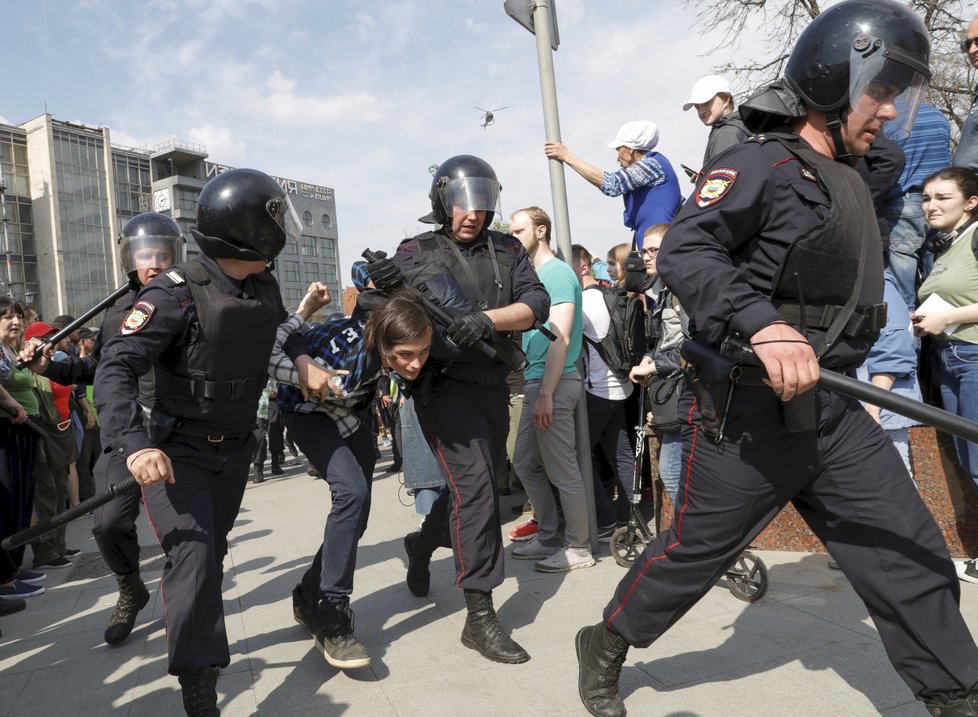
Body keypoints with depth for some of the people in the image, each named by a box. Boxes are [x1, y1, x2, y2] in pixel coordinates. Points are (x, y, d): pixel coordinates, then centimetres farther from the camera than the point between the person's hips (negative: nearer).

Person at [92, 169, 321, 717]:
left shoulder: (265, 288, -2)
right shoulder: (178, 293, -23)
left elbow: (281, 329, 21)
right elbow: (117, 368, -25)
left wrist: (303, 359, 0)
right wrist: (135, 445, -37)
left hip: (236, 450, 6)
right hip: (179, 453, -6)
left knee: (212, 554, 20)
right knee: (193, 559, -17)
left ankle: (200, 644, 43)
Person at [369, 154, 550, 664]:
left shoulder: (507, 250, 7)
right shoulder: (417, 253, -1)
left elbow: (536, 303, -7)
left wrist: (486, 319, -25)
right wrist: (378, 286, -27)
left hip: (493, 387, 5)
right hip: (445, 386, -5)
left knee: (472, 487, 17)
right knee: (475, 486, -15)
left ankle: (422, 547, 46)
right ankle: (479, 617, -8)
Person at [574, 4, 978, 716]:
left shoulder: (849, 180, 16)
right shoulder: (761, 164, -11)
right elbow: (684, 249, -26)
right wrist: (762, 324, -39)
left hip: (832, 414, 8)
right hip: (747, 414, -8)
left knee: (915, 561, 6)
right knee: (694, 551, 7)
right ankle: (605, 648, 30)